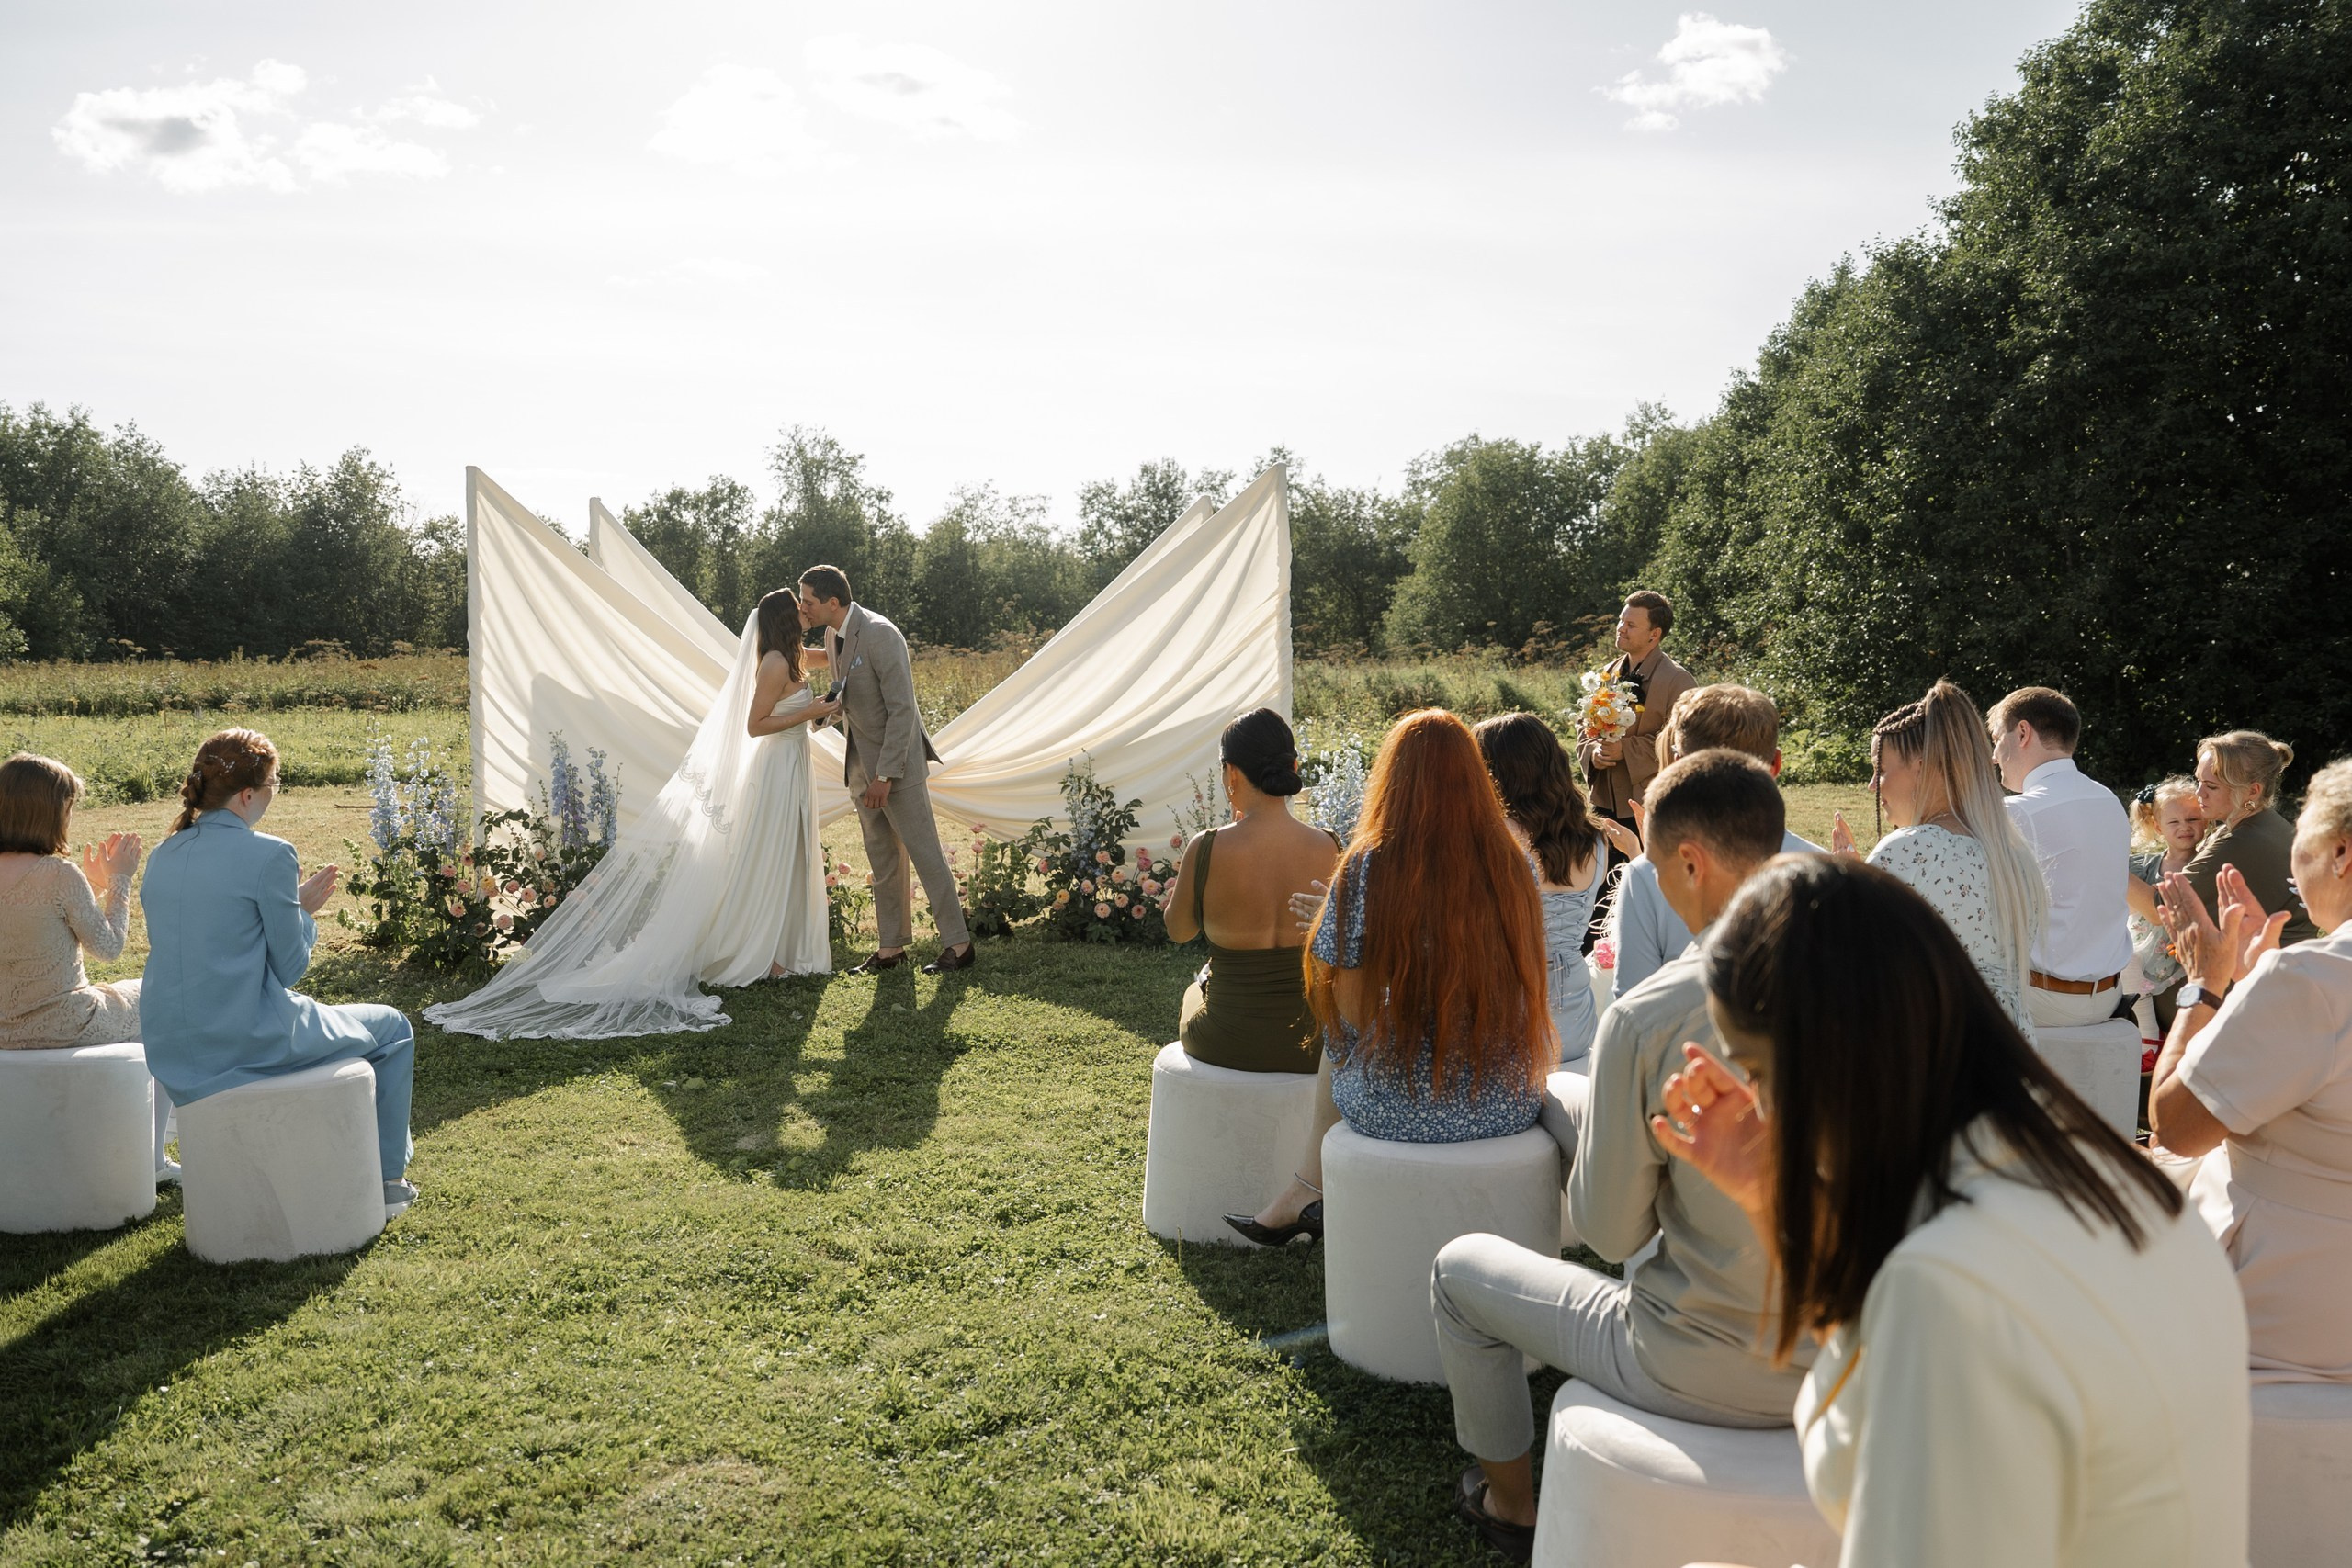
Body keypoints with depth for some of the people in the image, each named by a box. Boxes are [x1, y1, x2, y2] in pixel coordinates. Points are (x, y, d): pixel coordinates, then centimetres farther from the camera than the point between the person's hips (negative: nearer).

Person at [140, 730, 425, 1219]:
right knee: (392, 1029, 16)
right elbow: (290, 967, -11)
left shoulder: (163, 856, 7)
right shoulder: (268, 855, -16)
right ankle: (385, 1179, 19)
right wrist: (305, 913, 7)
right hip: (245, 1044, -8)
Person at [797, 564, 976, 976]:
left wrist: (885, 775, -22)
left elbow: (903, 710, -22)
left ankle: (958, 945, 5)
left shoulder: (880, 636, -21)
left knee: (925, 853, -3)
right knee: (882, 860, 11)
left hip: (896, 761, -8)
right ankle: (892, 948, 18)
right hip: (861, 763, 8)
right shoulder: (833, 634, 6)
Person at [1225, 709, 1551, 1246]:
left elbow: (1350, 1008, -10)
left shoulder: (1370, 866, -15)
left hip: (1401, 1113, -4)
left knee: (1339, 1047, 27)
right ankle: (1306, 1193, 41)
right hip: (1510, 1106, 4)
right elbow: (1520, 985, 10)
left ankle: (1307, 1192, 41)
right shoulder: (1511, 864, -3)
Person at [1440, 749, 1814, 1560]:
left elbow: (1610, 1231, -13)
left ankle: (1509, 1500, 37)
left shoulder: (1646, 1017, -23)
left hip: (1703, 1377, -5)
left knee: (1460, 1266, 18)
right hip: (1845, 1359, 6)